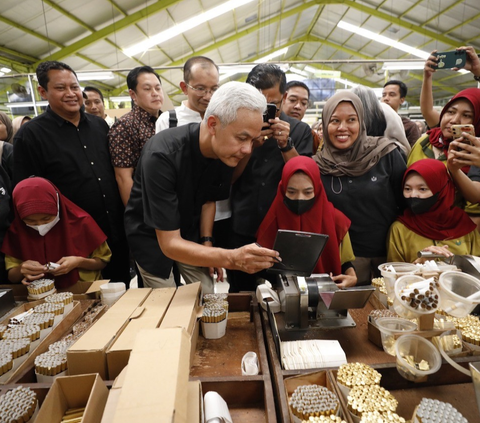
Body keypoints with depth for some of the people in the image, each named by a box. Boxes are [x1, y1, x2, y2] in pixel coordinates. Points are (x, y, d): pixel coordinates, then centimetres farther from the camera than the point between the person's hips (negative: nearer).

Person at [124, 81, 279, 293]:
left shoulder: (225, 151, -18)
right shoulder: (162, 156, -35)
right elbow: (169, 244, -35)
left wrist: (207, 242, -8)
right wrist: (230, 258, -48)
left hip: (190, 231, 5)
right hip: (152, 236, -4)